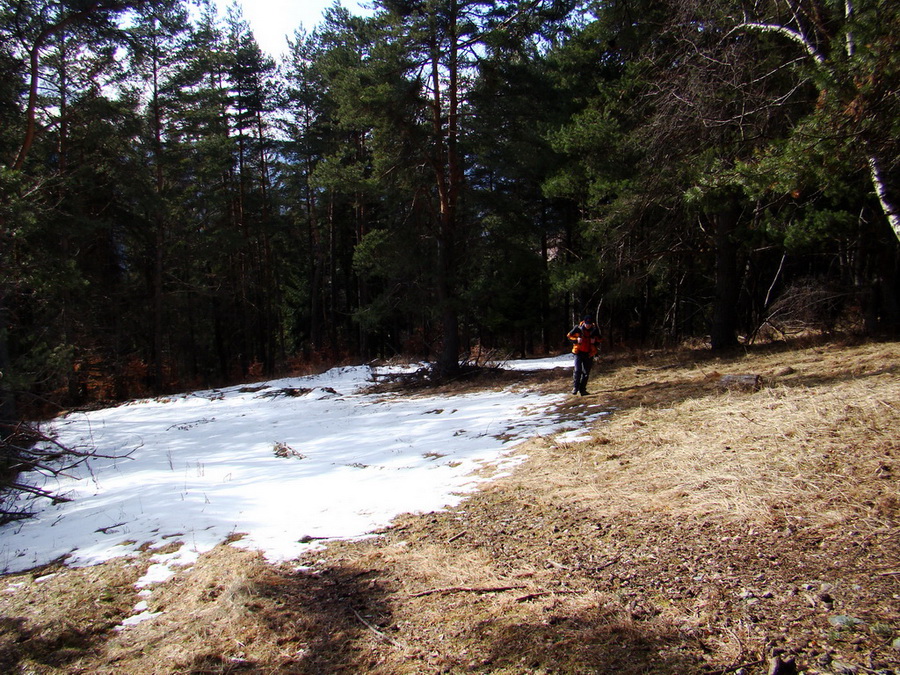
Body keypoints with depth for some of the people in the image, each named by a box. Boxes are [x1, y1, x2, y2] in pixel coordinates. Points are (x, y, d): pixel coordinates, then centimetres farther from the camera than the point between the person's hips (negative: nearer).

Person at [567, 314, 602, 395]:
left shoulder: (595, 330, -4)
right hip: (579, 352, -2)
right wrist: (576, 340, -15)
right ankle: (575, 387, -1)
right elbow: (569, 336, 2)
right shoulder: (578, 328, -9)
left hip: (589, 354, 2)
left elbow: (598, 340, 11)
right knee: (577, 370, -13)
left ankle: (582, 389, 14)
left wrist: (595, 341, -12)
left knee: (586, 372, 5)